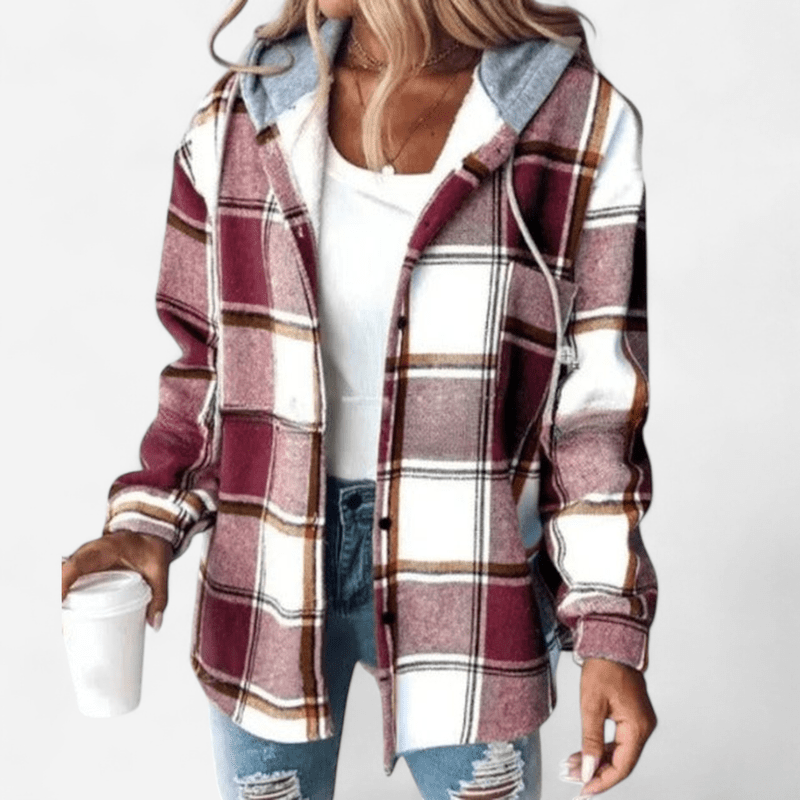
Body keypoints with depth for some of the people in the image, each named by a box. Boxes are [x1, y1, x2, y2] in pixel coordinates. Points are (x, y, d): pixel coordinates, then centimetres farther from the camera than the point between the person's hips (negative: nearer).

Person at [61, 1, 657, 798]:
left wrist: (610, 625, -7)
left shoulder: (579, 125, -10)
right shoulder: (240, 119, -2)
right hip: (267, 562, 2)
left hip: (463, 570, -1)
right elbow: (212, 361, 7)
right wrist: (150, 522, -5)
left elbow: (596, 402, -5)